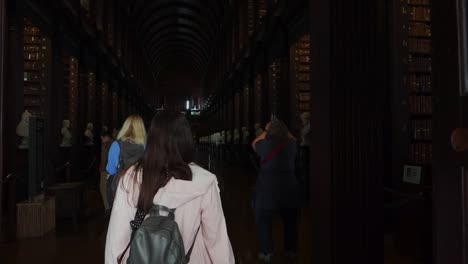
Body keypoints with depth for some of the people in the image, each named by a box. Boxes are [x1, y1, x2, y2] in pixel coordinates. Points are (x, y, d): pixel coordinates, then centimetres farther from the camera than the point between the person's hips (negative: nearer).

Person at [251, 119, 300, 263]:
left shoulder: (265, 144, -6)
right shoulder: (291, 144, 0)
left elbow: (254, 144, 16)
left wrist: (265, 130, 23)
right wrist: (282, 127, 26)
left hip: (267, 186, -3)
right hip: (289, 186, 3)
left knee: (263, 220, 12)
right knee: (290, 220, 19)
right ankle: (291, 250, 30)